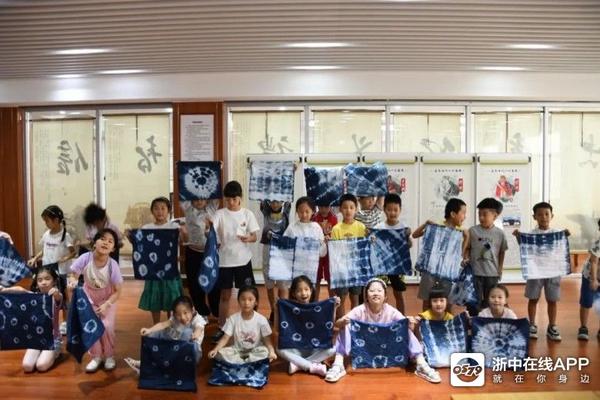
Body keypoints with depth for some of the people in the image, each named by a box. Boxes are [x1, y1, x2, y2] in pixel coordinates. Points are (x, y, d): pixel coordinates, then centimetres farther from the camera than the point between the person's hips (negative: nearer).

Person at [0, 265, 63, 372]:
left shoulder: (56, 296, -10)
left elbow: (58, 298, -36)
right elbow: (20, 290, -20)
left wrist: (56, 293, -61)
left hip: (53, 338, -3)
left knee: (41, 366, -22)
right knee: (27, 366, -16)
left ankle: (54, 353, 10)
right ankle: (42, 353, 14)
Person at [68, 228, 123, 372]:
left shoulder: (113, 265, -30)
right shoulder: (85, 258, -28)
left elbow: (117, 291, -19)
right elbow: (73, 275, -13)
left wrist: (106, 305, -30)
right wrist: (73, 281, -35)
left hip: (108, 299, -2)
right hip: (89, 297, 2)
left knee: (106, 326, -12)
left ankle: (109, 356, 13)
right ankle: (96, 357, 17)